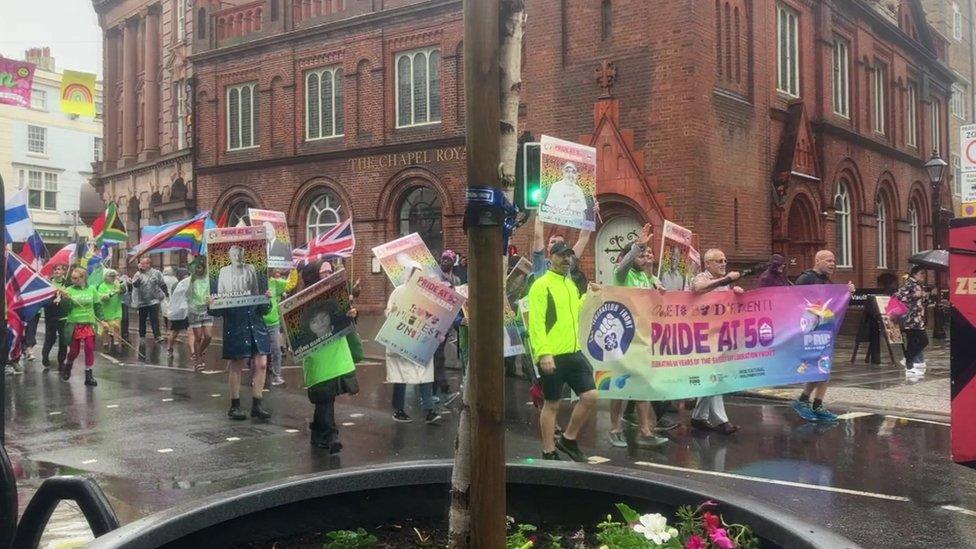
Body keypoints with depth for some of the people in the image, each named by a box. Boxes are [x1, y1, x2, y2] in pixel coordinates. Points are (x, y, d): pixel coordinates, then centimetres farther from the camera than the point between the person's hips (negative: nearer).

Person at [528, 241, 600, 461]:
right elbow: (535, 322, -17)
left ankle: (568, 439, 21)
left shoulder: (571, 284, 16)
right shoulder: (541, 285, -9)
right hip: (551, 356, -7)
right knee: (552, 404, 3)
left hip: (573, 353, 7)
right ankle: (549, 453, 16)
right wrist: (543, 353, -24)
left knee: (590, 396, 2)